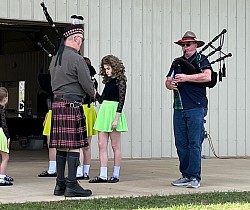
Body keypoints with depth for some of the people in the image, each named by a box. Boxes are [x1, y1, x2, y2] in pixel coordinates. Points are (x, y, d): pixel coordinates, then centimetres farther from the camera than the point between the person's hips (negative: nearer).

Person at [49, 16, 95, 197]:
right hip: (73, 104, -8)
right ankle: (72, 185, -4)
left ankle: (60, 185, 15)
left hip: (57, 103, 8)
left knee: (61, 146, 11)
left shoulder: (55, 59, 14)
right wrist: (93, 92, 11)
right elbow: (87, 84, -9)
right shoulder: (76, 59, -11)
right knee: (74, 146, -4)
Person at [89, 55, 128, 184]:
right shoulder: (108, 82, 16)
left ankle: (116, 175, 6)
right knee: (102, 145, 2)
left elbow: (121, 101, -12)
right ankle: (103, 175, 3)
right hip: (103, 112, 8)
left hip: (114, 112, -8)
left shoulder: (120, 81, -6)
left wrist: (116, 119, -17)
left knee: (115, 146, 0)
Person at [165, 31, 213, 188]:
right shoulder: (177, 62, 19)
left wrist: (186, 78, -16)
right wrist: (170, 84, -6)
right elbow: (168, 81, 18)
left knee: (194, 143, -7)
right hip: (179, 109, 6)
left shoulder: (201, 59, 1)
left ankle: (195, 177, -5)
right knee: (181, 144, 7)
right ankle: (185, 175, 15)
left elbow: (207, 76, -16)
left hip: (196, 108, -6)